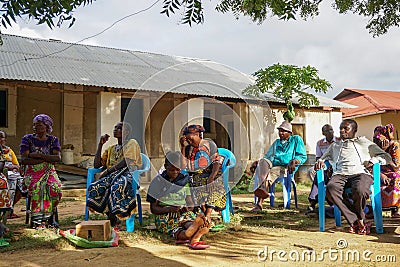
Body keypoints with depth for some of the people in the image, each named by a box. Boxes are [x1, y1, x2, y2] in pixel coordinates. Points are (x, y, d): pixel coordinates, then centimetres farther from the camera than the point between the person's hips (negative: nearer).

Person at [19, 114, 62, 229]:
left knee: (55, 188, -29)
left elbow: (58, 158, -6)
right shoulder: (27, 139, 5)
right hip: (32, 172, -1)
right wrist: (47, 159, -11)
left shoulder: (53, 140, 10)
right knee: (37, 187, -34)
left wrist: (39, 155, -15)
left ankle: (49, 215, -8)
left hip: (49, 172, 1)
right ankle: (38, 220, -25)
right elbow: (24, 160, -9)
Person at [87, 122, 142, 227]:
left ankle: (114, 218, -31)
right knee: (94, 187, -27)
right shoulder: (111, 149, 28)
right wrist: (100, 144, 14)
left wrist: (108, 171, -13)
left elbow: (126, 161, -8)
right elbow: (96, 165, 18)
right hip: (112, 176, 6)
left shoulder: (131, 143, 10)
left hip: (127, 174, -5)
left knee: (117, 187, -41)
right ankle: (110, 216, -26)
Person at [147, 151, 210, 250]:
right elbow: (153, 208, 3)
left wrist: (187, 208, -8)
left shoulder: (184, 181, 18)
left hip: (184, 214, 3)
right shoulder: (158, 182, 6)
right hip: (165, 216, -2)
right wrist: (170, 209, -15)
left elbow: (191, 204, 18)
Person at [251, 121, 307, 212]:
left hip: (285, 167, -4)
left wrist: (294, 161, -11)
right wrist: (256, 162, 14)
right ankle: (263, 188, -55)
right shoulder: (276, 142, 34)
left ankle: (259, 203, -49)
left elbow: (303, 156, 11)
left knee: (271, 172, -36)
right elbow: (267, 156, 33)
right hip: (272, 165, 4)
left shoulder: (296, 140, 18)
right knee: (263, 161, -32)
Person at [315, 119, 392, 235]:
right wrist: (319, 162, 10)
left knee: (360, 190, -38)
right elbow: (322, 158, 35)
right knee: (331, 188, -36)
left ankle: (359, 218, -5)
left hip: (360, 173, -2)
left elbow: (386, 157, 20)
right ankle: (357, 221, -30)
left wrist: (373, 161, -1)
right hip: (340, 174, 2)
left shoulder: (363, 142, 26)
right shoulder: (335, 145, 34)